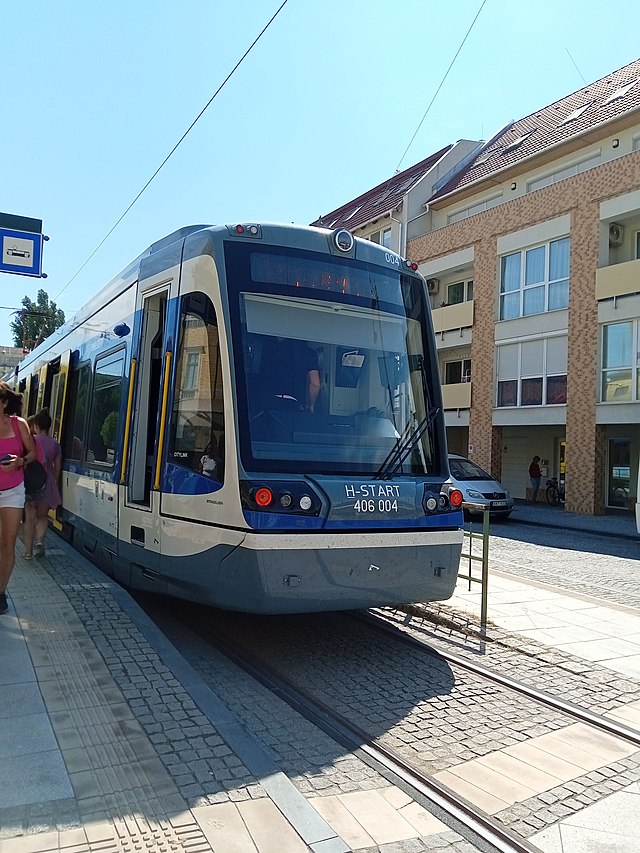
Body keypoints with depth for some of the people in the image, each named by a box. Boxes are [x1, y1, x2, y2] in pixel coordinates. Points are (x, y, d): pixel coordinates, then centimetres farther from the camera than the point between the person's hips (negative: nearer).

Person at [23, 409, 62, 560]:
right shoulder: (55, 444, 5)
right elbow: (57, 468, 9)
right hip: (47, 483, 2)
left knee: (29, 517, 6)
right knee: (42, 516, 16)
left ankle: (28, 550, 8)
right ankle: (40, 540, -8)